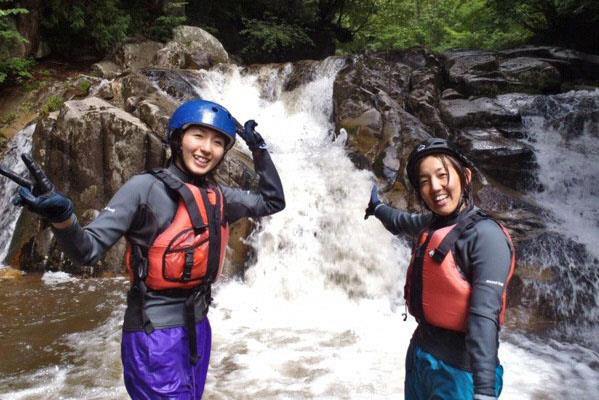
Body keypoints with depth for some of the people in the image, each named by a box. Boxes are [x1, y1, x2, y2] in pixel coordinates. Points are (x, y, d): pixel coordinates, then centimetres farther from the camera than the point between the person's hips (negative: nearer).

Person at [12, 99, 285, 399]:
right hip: (155, 332, -7)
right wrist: (62, 217, -38)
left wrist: (258, 149, 11)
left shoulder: (219, 197, 4)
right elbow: (88, 250, -18)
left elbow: (273, 201, 16)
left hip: (197, 327, 7)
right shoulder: (146, 188, -14)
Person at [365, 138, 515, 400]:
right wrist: (377, 208, 45)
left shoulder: (485, 235, -19)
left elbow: (485, 316, -26)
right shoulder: (431, 224, 3)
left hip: (458, 368, -7)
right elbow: (403, 221, 27)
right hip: (419, 354, 7)